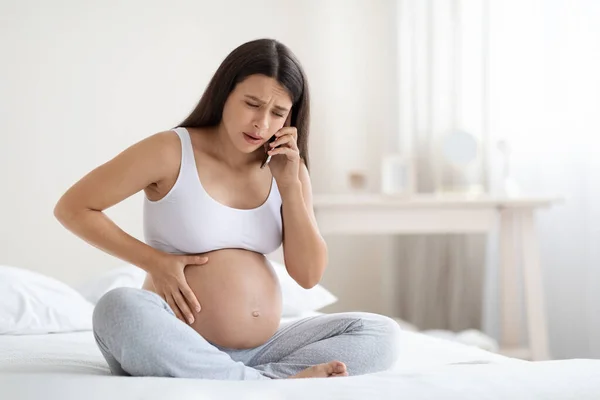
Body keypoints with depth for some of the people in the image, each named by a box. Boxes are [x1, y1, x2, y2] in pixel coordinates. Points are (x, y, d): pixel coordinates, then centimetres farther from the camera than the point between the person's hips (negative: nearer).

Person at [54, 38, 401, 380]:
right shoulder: (171, 152, -7)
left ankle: (246, 383, -24)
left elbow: (309, 275, 1)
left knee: (381, 333, -11)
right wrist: (154, 261, -10)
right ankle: (277, 383, -30)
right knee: (120, 308, -36)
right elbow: (72, 208, -4)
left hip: (262, 350, 4)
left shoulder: (287, 169, 7)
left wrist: (289, 184, -8)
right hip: (179, 351, -4)